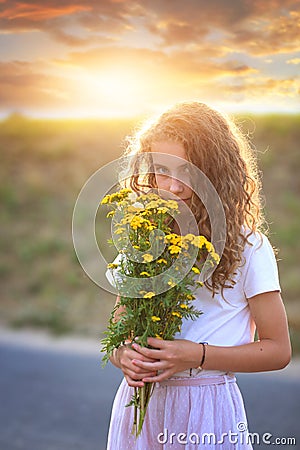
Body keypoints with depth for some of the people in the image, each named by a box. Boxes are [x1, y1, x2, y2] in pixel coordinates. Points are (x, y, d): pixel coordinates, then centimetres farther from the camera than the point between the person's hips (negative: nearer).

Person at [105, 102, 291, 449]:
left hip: (207, 408, -3)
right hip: (138, 401, 4)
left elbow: (278, 350, -7)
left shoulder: (246, 245, -10)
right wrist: (125, 357, -14)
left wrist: (196, 356, -18)